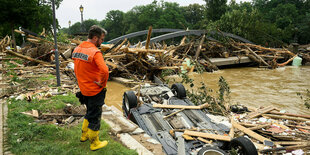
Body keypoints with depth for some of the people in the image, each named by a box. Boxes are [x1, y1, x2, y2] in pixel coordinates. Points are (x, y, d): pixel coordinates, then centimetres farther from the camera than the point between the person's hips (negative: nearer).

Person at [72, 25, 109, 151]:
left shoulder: (77, 49, 3)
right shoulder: (95, 52, -23)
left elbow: (76, 69, 13)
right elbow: (104, 71, -35)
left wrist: (82, 82, 15)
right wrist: (102, 83, -19)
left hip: (84, 89, 8)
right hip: (95, 91, -8)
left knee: (90, 112, 27)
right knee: (95, 117, 8)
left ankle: (84, 135, 43)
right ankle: (94, 143, 25)